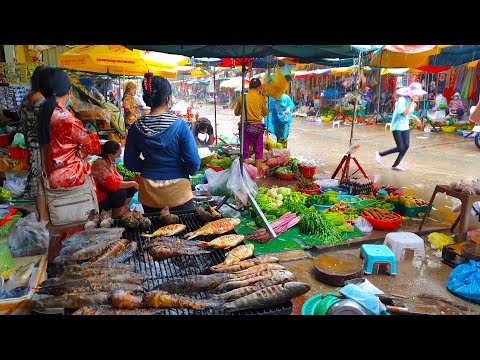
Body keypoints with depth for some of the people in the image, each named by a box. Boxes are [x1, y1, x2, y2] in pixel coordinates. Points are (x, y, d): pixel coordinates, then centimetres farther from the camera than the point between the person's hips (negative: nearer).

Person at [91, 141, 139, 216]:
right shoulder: (100, 165, -26)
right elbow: (113, 184, -34)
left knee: (131, 188, -2)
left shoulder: (110, 163, 1)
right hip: (98, 200, -9)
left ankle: (123, 210, 6)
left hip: (108, 192, 9)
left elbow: (118, 179, 4)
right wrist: (132, 183, -24)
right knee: (121, 192, -28)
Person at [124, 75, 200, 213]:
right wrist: (188, 171, 6)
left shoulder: (136, 127, -5)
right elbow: (194, 162, -14)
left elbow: (130, 163, 2)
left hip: (148, 192, 4)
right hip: (177, 192, -3)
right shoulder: (179, 125, -16)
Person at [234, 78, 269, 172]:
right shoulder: (261, 98, -6)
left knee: (245, 150, 10)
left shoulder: (242, 98, -3)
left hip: (245, 126, 1)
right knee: (258, 150, 11)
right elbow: (265, 113, 5)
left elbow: (236, 113, 7)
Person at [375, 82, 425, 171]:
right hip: (397, 126, -8)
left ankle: (395, 165, 11)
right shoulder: (402, 100, -17)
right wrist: (411, 102, -29)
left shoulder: (412, 101, 7)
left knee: (406, 146, 0)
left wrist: (414, 117, 11)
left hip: (405, 126, 8)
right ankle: (380, 154, 8)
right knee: (400, 148, -11)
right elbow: (404, 114, -27)